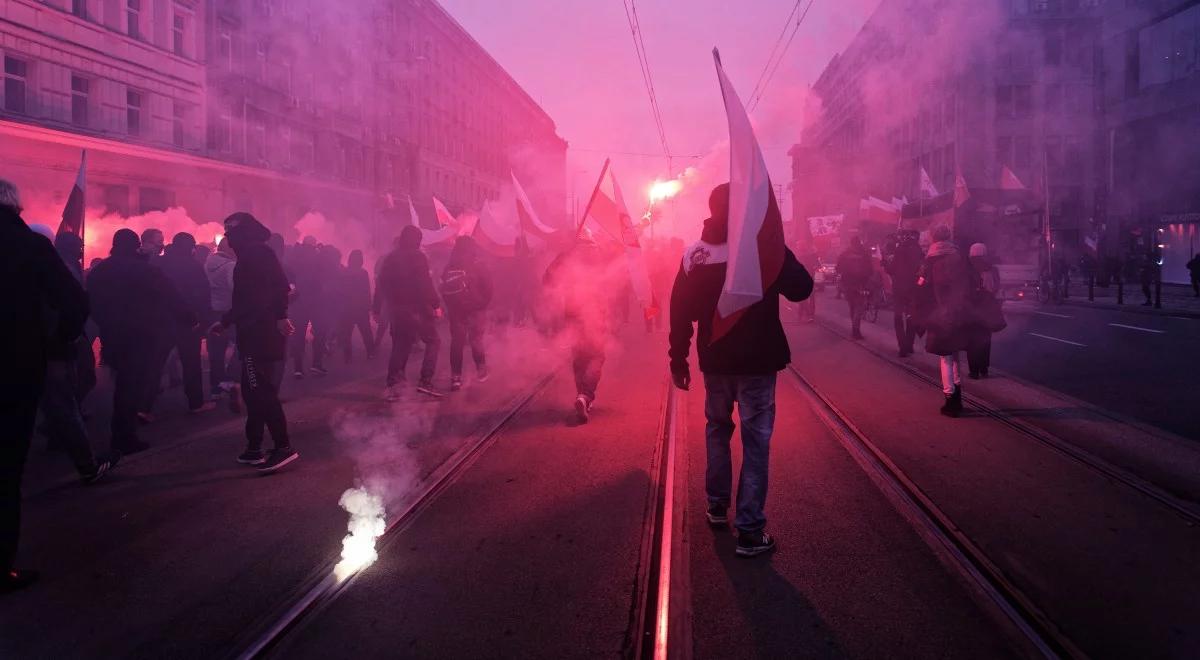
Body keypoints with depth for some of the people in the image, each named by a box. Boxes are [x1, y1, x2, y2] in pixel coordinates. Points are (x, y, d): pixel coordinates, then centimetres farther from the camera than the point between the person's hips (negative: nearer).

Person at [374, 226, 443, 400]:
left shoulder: (390, 258, 10)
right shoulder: (418, 257, -8)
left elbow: (381, 285, 12)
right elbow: (426, 284, -17)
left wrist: (377, 309, 17)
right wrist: (436, 305, -14)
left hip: (397, 310, 6)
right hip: (417, 310, -6)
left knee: (400, 346, 14)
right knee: (433, 341, 5)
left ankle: (392, 385, 9)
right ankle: (425, 382, -7)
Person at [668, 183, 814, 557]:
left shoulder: (694, 254, 1)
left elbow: (681, 313, 2)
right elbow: (801, 288, -4)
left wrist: (678, 361, 10)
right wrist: (781, 256, 12)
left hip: (715, 361, 4)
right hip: (757, 361, -3)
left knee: (717, 429, 24)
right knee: (755, 441, 0)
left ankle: (717, 505, 31)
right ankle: (750, 530, -1)